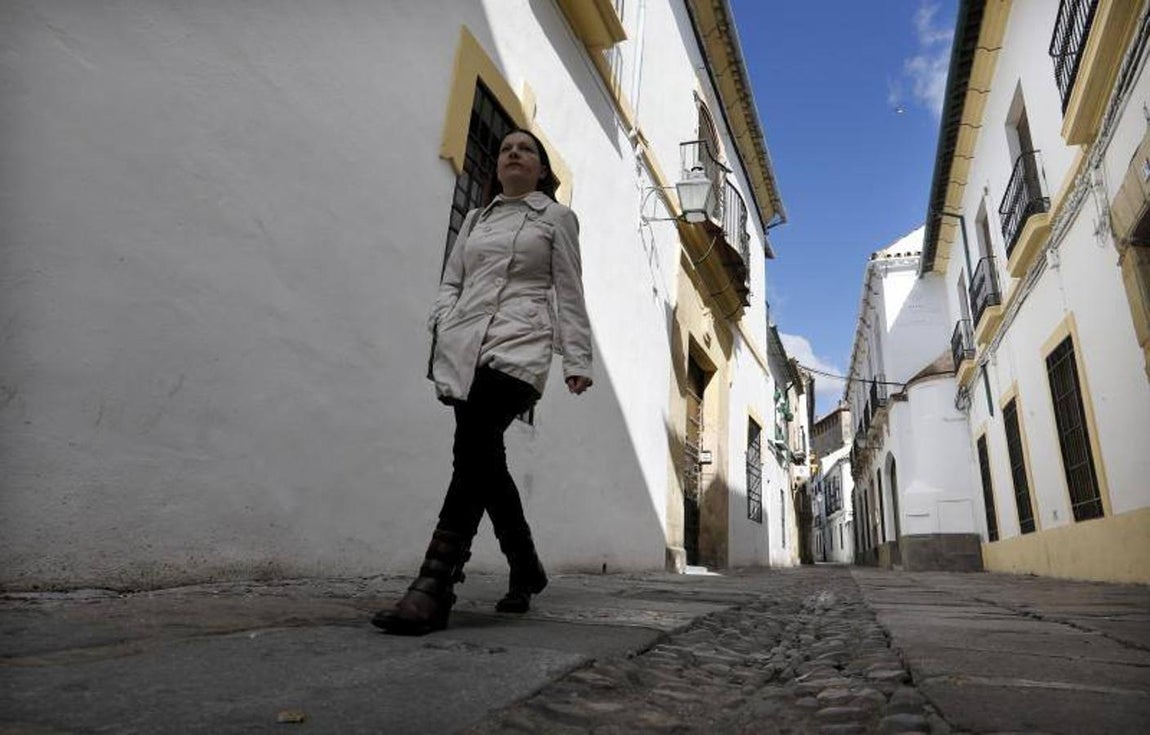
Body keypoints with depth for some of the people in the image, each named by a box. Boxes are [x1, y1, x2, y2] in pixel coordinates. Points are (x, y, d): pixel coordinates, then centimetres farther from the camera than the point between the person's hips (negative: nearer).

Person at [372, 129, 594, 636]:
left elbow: (569, 294, 8)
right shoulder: (476, 219, 26)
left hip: (518, 348, -5)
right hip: (463, 348, 5)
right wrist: (441, 329, 1)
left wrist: (576, 360, -1)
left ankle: (434, 588, -24)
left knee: (473, 451, -23)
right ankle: (526, 570, 21)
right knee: (486, 461, 4)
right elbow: (450, 282, 21)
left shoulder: (556, 218, 15)